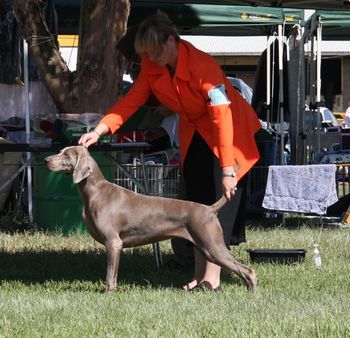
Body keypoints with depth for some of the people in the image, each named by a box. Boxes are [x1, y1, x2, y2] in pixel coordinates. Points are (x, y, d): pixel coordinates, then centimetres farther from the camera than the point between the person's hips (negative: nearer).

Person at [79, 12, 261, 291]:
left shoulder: (203, 66, -32)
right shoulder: (152, 67, -10)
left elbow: (222, 117, -34)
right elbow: (132, 100, -9)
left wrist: (228, 169, -36)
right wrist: (100, 130, -24)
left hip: (230, 131, -8)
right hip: (195, 131, 8)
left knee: (221, 199, -14)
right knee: (196, 200, 5)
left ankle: (212, 277, -16)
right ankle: (199, 274, 8)